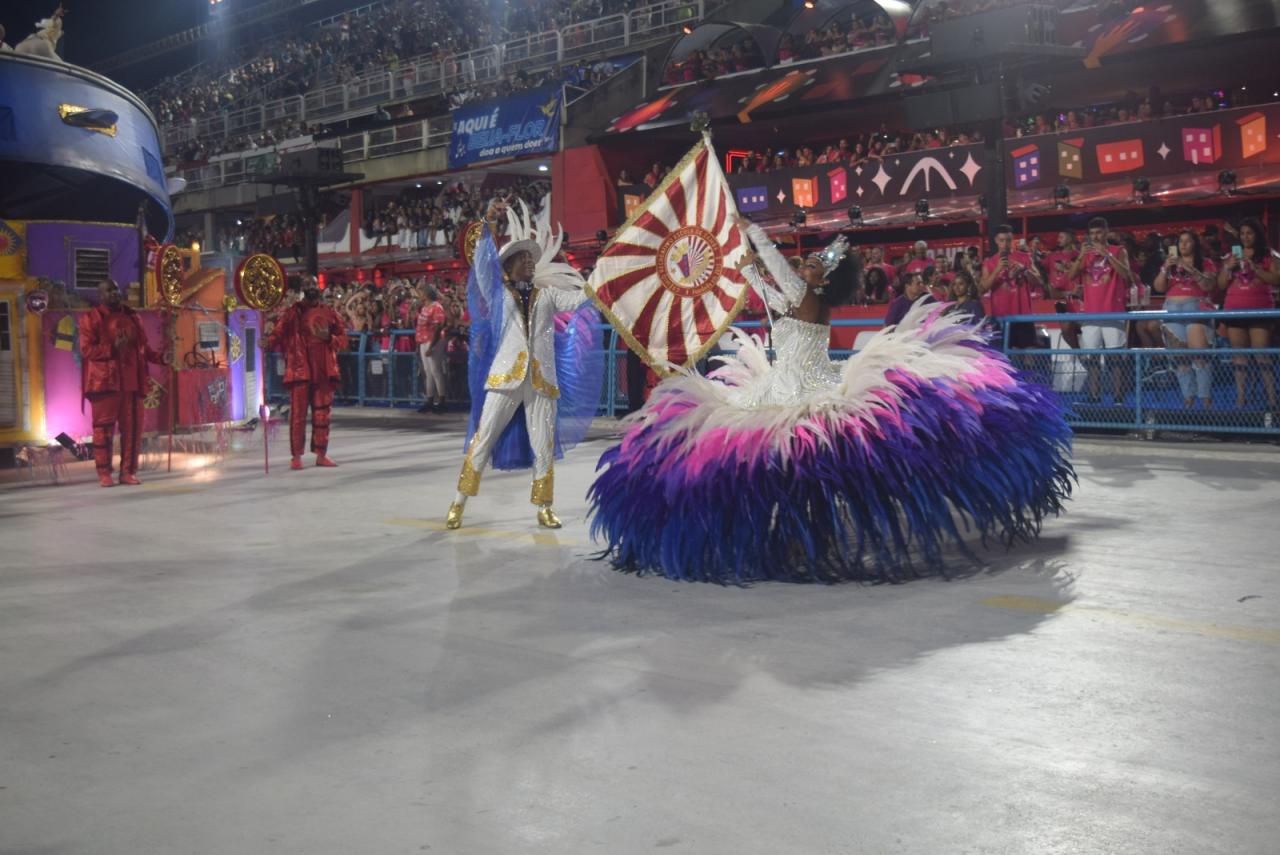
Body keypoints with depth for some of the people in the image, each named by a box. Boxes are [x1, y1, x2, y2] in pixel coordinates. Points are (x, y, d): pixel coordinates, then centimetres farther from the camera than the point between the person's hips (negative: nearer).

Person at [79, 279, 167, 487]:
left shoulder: (132, 317, 16)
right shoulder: (91, 319, 2)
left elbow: (142, 346, 18)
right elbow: (86, 350, -6)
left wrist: (160, 358, 2)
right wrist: (113, 349, -18)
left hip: (131, 382, 4)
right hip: (105, 381, -4)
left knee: (133, 427, 2)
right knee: (104, 427, -2)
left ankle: (128, 471, 10)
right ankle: (104, 473, 4)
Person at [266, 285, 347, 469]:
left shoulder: (328, 313, 9)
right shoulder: (292, 313, 1)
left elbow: (342, 335, 12)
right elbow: (278, 334, -6)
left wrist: (329, 338, -8)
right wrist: (268, 343, -26)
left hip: (323, 371, 3)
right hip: (300, 370, -3)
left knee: (322, 413, 8)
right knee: (298, 413, -3)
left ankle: (321, 454, 16)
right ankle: (296, 456, 2)